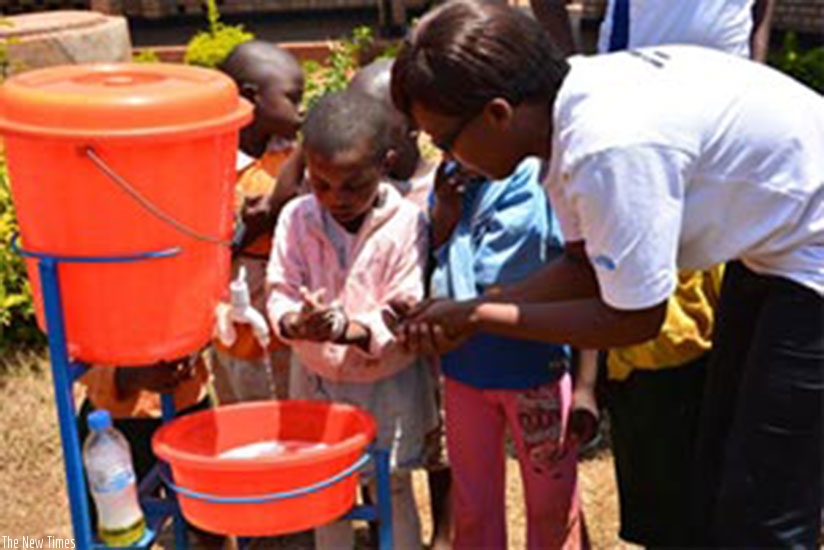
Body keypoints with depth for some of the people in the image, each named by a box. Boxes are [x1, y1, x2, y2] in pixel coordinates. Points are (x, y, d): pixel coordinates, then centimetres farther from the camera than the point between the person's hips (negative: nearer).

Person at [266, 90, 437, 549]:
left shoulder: (406, 224, -18)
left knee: (392, 494, 12)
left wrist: (351, 330, -37)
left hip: (387, 387, -3)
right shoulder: (297, 218, -8)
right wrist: (296, 323, -32)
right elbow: (280, 292, -9)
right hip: (318, 381, 3)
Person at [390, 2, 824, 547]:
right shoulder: (571, 101, -8)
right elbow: (585, 266, 1)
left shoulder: (611, 148, -35)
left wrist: (477, 316, -17)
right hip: (770, 243, 9)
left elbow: (634, 320, -23)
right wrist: (465, 311, -8)